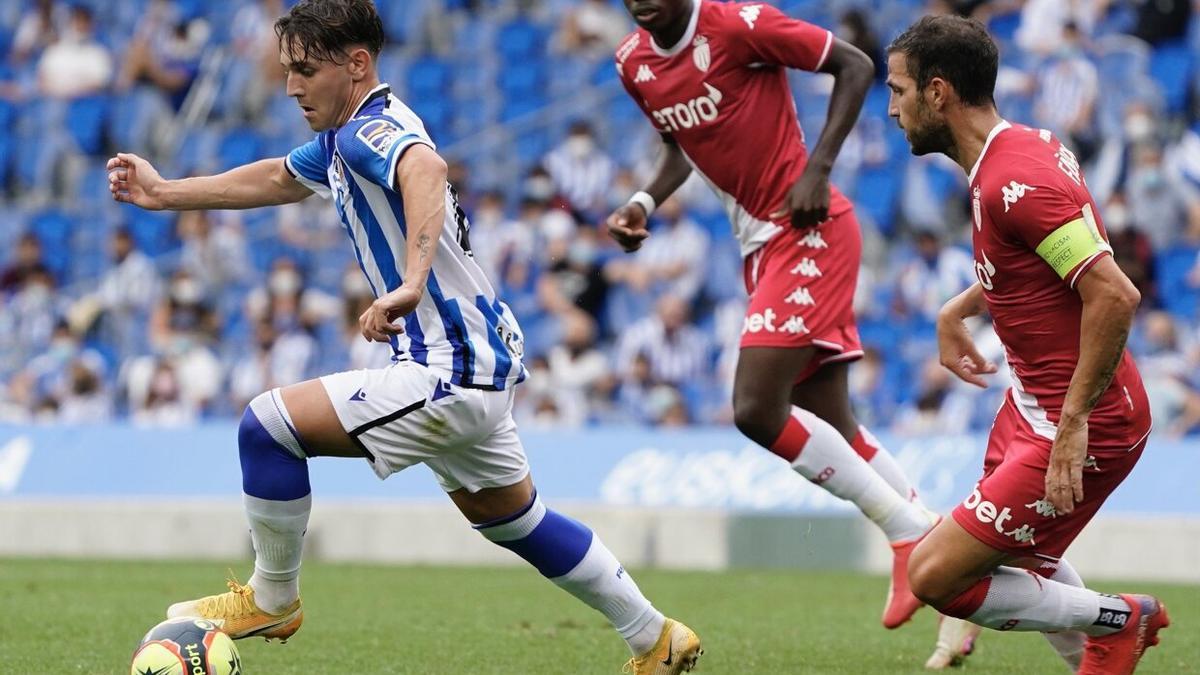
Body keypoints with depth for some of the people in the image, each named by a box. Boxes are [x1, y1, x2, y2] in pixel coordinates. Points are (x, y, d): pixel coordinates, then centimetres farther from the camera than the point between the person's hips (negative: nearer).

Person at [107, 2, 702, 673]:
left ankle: (272, 600, 4)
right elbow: (275, 178, 32)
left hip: (452, 371, -11)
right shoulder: (341, 142, 13)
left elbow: (426, 169, -42)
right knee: (516, 520, 25)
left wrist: (411, 283, -53)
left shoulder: (372, 130, -18)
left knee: (269, 423, -14)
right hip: (483, 363, 11)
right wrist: (163, 192, 34)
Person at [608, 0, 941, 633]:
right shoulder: (633, 63, 7)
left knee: (757, 409, -18)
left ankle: (912, 534, -7)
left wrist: (818, 167, -16)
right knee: (831, 430, 7)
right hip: (760, 243, 8)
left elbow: (855, 65, -9)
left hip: (809, 231, -8)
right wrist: (643, 204, 5)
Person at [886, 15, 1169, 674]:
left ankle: (1116, 620, 4)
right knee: (1020, 557, 29)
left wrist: (1074, 423, -30)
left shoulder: (1013, 183, -26)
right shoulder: (1028, 144, 5)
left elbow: (1114, 296, -33)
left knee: (933, 577, -10)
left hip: (1085, 426, -10)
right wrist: (956, 310, 22)